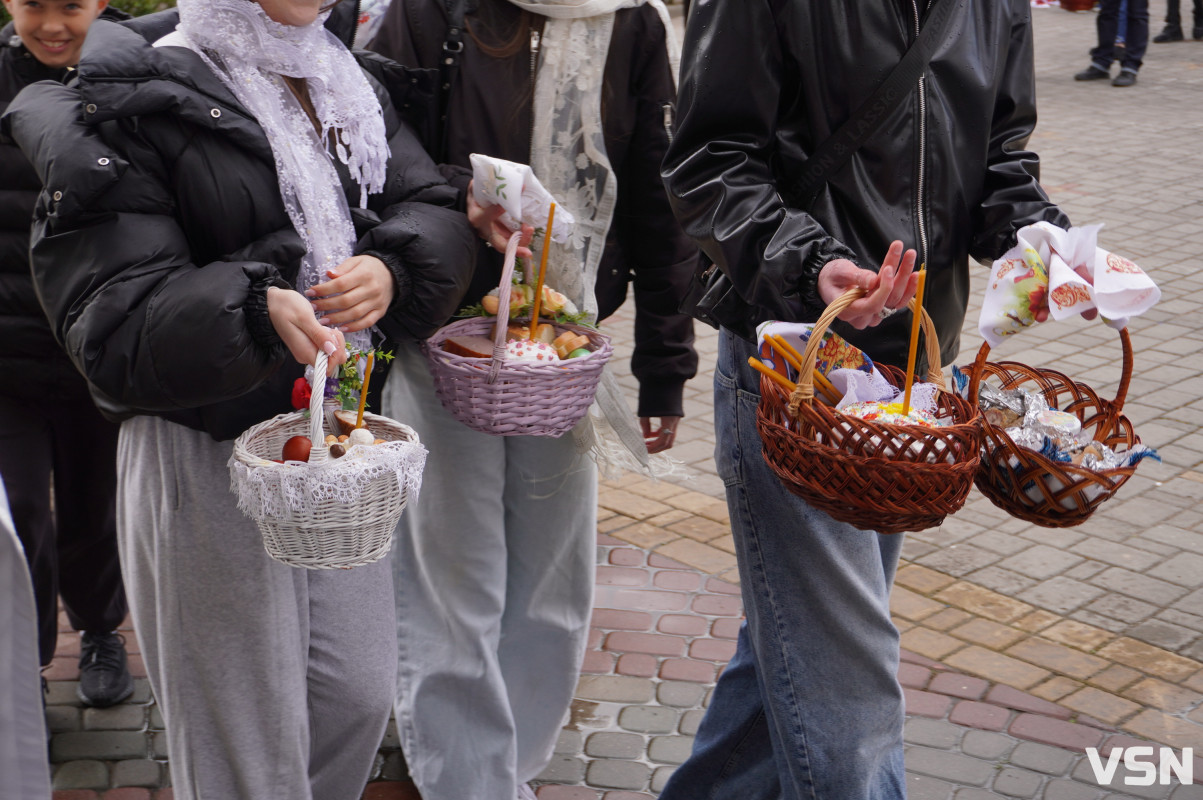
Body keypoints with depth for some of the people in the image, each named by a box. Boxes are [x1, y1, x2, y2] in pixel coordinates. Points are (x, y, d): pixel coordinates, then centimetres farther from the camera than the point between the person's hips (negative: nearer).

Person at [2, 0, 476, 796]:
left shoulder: (348, 82, 11)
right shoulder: (138, 105, -12)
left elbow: (435, 212, 4)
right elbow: (113, 320, -19)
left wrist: (392, 268, -19)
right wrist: (252, 309, -37)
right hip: (208, 462, -6)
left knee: (361, 694, 16)